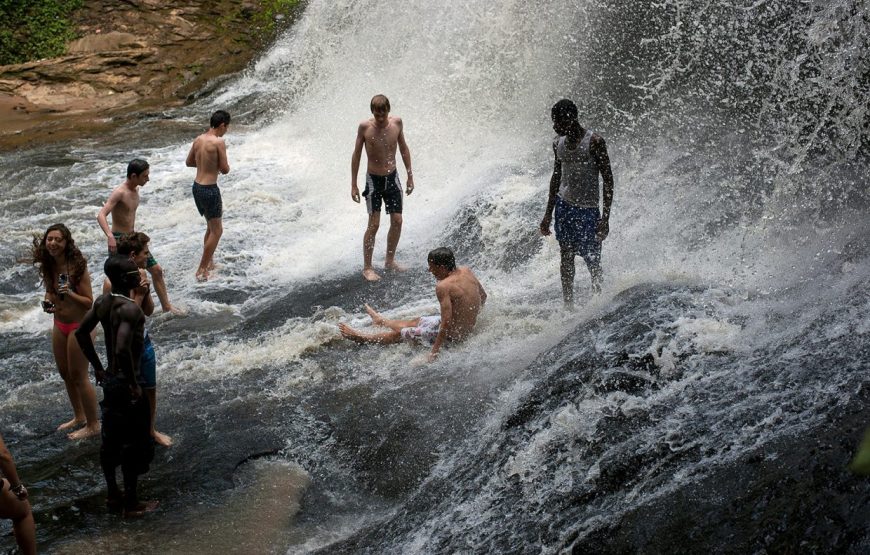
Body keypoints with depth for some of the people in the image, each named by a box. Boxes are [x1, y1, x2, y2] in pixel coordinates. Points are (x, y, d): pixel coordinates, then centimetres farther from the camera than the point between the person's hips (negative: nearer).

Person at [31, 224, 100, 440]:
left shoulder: (77, 267, -22)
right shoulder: (47, 266, -3)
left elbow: (89, 302, -19)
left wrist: (69, 293, -35)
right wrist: (47, 301, -6)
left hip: (79, 326, -8)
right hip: (59, 325, 8)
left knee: (78, 376, 1)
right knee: (65, 373, 19)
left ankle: (93, 425, 16)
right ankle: (79, 416, 39)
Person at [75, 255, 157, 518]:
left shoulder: (102, 302, 2)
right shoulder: (129, 308, -25)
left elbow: (81, 333, 12)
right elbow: (122, 349, -35)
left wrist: (98, 367, 17)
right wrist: (134, 384, -23)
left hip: (109, 379, 9)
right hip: (126, 382, -9)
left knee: (111, 439, 19)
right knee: (135, 444, 5)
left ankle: (113, 495, 33)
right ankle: (132, 503, 16)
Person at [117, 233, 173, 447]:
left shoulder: (141, 275, -2)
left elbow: (148, 311, 5)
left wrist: (146, 291, -12)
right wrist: (139, 294, -24)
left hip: (143, 340, 7)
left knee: (150, 389, 21)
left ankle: (151, 430, 41)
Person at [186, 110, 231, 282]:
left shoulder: (198, 140, 6)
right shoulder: (219, 142, -17)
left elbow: (189, 162, 17)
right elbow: (225, 170, -15)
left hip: (197, 187, 8)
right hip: (209, 189, -8)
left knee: (211, 226, 24)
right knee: (216, 231, 3)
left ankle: (209, 263, 33)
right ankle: (202, 270, 2)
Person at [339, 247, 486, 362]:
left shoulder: (443, 287, -29)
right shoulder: (466, 271, -4)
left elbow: (447, 323, -32)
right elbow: (483, 296, 11)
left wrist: (435, 351, -27)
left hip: (452, 334, -8)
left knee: (400, 333, 12)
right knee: (416, 321, 32)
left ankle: (361, 338, 32)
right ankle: (380, 321, 58)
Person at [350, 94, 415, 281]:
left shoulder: (397, 122, -7)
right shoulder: (364, 127, -15)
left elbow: (404, 149, 7)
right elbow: (356, 155, -5)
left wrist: (410, 176, 10)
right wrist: (353, 185, -4)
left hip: (392, 178, 4)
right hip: (374, 180, -4)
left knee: (397, 221, 6)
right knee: (374, 224, -5)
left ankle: (390, 260, 24)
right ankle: (367, 267, 5)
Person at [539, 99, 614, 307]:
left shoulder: (594, 142, -13)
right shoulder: (558, 143, 5)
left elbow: (608, 180, -12)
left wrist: (605, 217, -16)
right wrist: (548, 213, 15)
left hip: (588, 208, -5)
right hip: (564, 204, 5)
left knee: (592, 261, 1)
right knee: (566, 257, 6)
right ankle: (568, 306, 13)